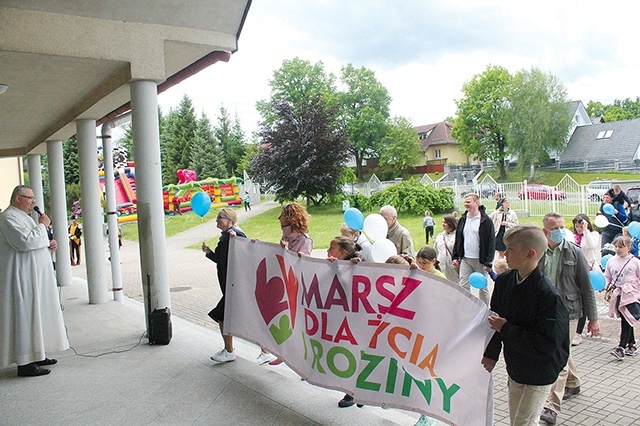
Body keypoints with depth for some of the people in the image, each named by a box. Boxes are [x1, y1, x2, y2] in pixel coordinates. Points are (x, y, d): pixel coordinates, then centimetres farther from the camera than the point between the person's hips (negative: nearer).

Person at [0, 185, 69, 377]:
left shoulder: (22, 216, 19)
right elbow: (25, 242, -26)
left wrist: (48, 244, 8)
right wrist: (42, 225, -14)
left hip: (34, 277, 11)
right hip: (22, 278, -11)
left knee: (36, 314, 13)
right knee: (25, 315, -7)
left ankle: (35, 354, 22)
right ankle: (25, 363, -2)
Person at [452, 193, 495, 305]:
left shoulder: (486, 220, -8)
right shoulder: (462, 220, 8)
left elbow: (491, 242, -9)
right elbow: (457, 240, 14)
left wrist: (488, 262, -13)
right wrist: (455, 257, 7)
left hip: (480, 260, -4)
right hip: (465, 259, 4)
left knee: (483, 287, 10)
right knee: (463, 287, -1)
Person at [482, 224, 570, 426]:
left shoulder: (549, 296, -27)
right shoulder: (504, 281, -6)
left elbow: (545, 345, -29)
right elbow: (496, 317, 6)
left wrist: (506, 329, -23)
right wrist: (491, 353, 2)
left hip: (538, 375, -7)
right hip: (514, 368, 7)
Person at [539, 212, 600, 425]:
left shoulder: (574, 252, -8)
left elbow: (586, 286, -3)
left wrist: (593, 318, -2)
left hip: (568, 311, -4)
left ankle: (552, 406, -3)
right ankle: (573, 383, 47)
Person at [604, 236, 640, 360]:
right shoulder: (611, 261, 7)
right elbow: (607, 277, 16)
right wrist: (608, 286, -1)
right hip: (617, 295, 4)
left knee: (627, 322, -8)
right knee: (625, 321, 11)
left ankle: (621, 348, -11)